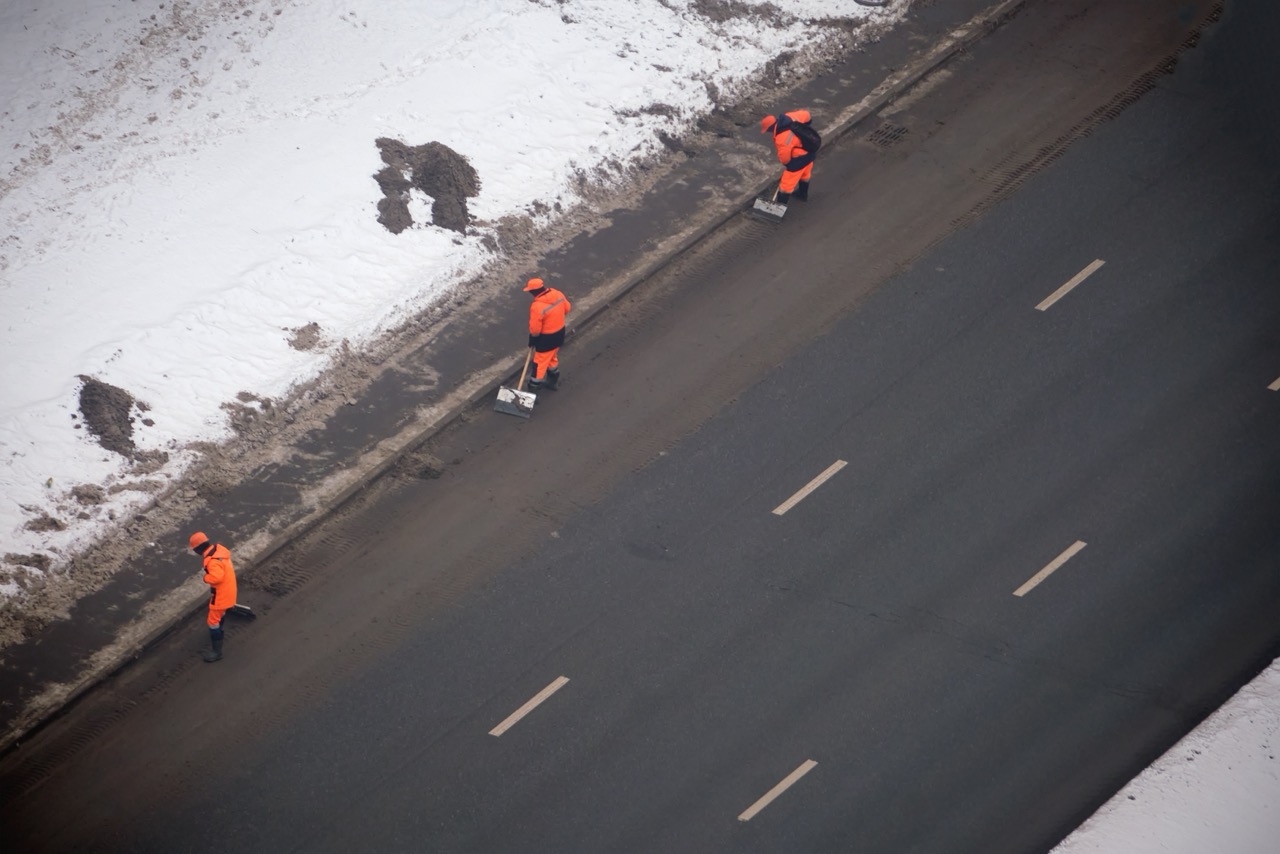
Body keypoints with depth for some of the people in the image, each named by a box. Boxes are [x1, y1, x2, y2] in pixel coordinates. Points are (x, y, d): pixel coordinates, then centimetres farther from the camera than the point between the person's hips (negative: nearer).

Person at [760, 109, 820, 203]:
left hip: (800, 157, -9)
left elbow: (785, 155, -15)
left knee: (787, 182, 3)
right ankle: (803, 194, 57)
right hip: (811, 150, 9)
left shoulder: (781, 138, -30)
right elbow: (805, 114, 3)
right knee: (805, 174, 34)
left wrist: (786, 164, 7)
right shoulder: (788, 117, -10)